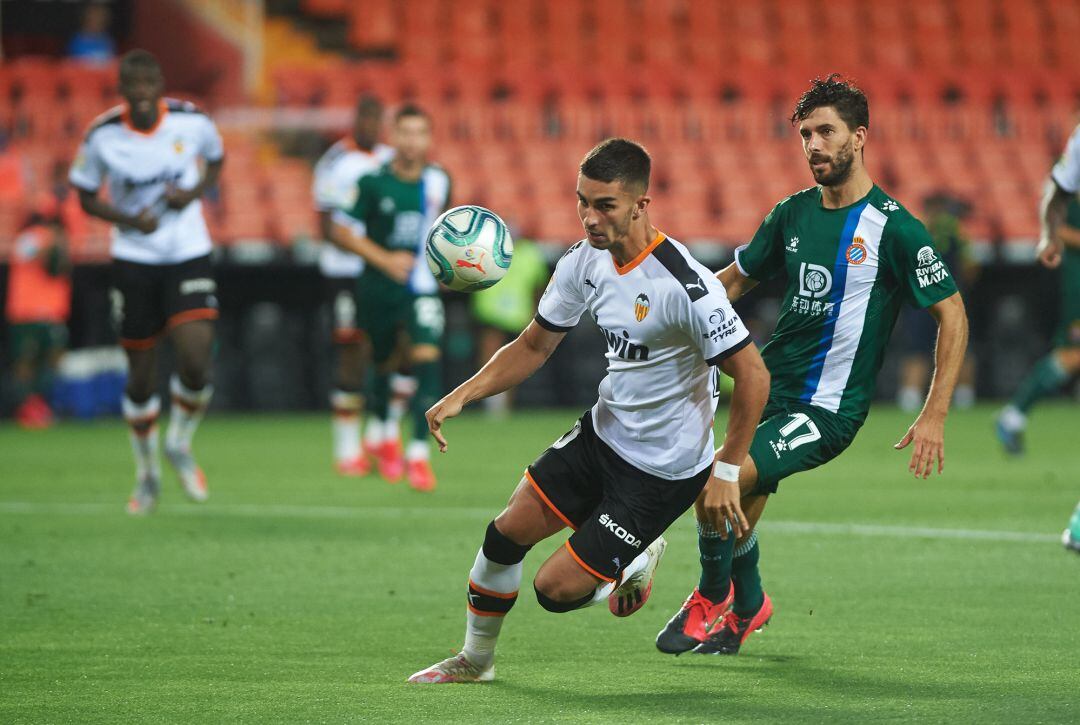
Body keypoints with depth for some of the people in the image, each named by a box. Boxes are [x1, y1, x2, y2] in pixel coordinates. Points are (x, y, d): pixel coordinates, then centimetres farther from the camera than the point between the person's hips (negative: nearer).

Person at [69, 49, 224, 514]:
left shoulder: (191, 122, -9)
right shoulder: (102, 136, -10)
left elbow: (216, 160, 11)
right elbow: (86, 196, 2)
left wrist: (194, 193, -10)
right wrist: (129, 220, -16)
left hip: (189, 254, 0)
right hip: (134, 261, 0)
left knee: (196, 364, -16)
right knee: (141, 375, 6)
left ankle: (180, 444, 14)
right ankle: (146, 472, 28)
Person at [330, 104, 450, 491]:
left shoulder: (439, 180, -1)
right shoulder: (373, 182, -11)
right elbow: (341, 231, -7)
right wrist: (385, 259, -16)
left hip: (421, 286, 1)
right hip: (379, 286, -1)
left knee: (427, 357, -19)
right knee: (383, 363, 13)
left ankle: (419, 452, -20)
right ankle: (387, 436, 42)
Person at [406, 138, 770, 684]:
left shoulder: (683, 284, -28)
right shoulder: (585, 260, -4)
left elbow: (752, 376, -23)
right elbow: (534, 345, 8)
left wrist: (727, 472, -22)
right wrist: (462, 396, -6)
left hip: (663, 472, -7)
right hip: (601, 433, 7)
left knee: (555, 589, -8)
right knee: (506, 534, 5)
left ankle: (635, 563, 24)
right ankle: (475, 659, 28)